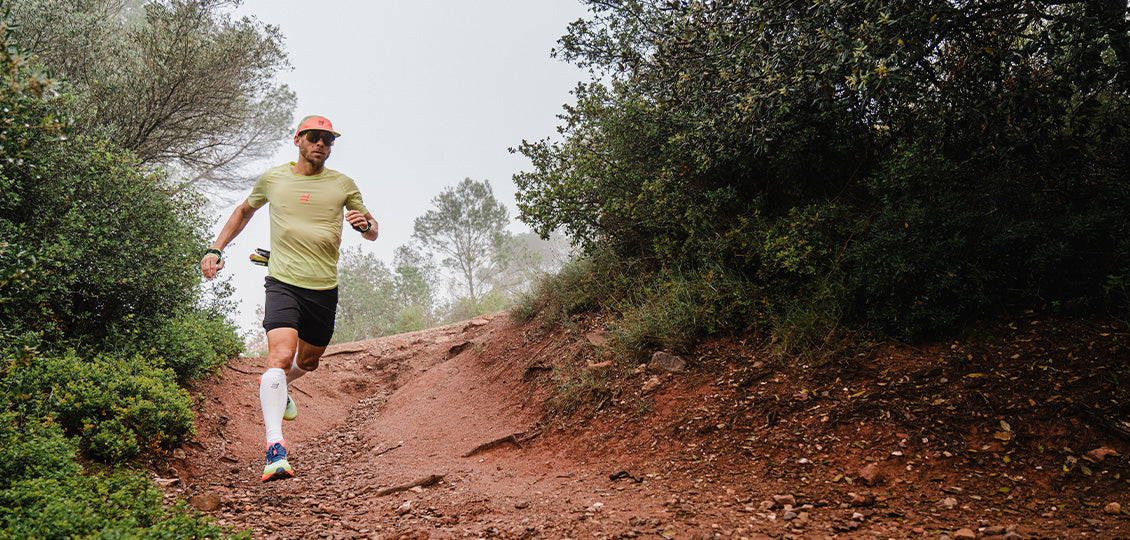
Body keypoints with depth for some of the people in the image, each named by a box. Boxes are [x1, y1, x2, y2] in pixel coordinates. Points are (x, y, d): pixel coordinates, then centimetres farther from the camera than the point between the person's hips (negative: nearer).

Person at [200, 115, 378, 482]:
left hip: (324, 289, 3)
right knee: (280, 357, -22)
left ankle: (278, 389, 55)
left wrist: (365, 224, -13)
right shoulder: (272, 179, 6)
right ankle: (275, 450, -27)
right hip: (283, 283, -2)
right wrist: (216, 249, 18)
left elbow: (372, 232, 11)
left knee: (308, 362, 19)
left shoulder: (342, 184, 6)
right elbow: (245, 210, 25)